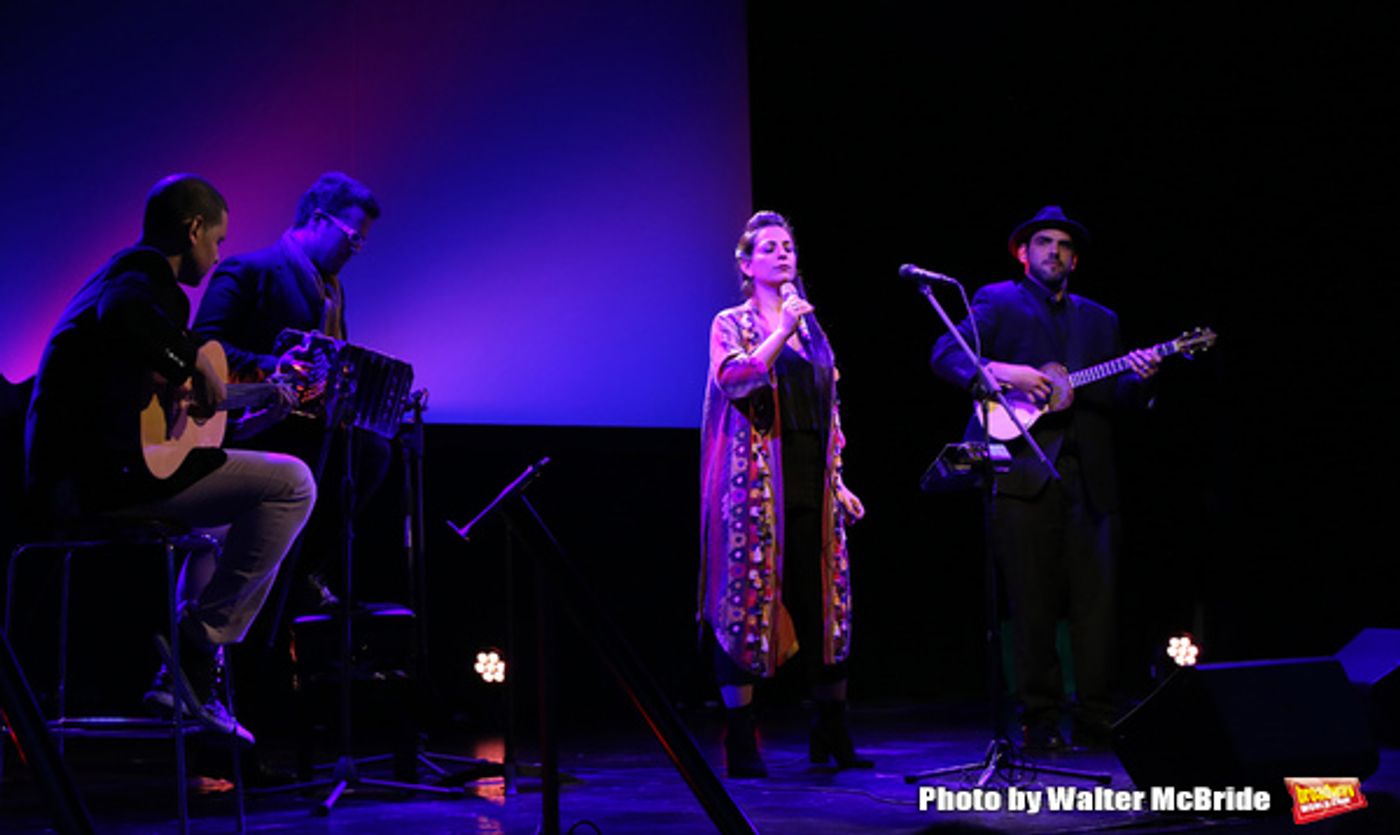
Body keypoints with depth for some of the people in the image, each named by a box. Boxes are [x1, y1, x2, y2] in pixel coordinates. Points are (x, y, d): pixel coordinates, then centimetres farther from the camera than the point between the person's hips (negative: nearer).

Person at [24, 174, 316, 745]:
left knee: (229, 503, 33)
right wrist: (196, 361, -18)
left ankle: (184, 677, 24)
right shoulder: (145, 272, -5)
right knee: (290, 482, -14)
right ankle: (198, 653, -7)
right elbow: (122, 315, -33)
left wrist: (263, 415, 31)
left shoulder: (125, 272, 27)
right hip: (101, 470, -11)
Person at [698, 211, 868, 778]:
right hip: (757, 482, -5)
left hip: (811, 482, 5)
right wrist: (783, 331, -21)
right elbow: (732, 380, -18)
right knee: (746, 602, -5)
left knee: (824, 601, 4)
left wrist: (838, 481, 15)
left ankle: (832, 736, 14)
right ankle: (740, 744, 1)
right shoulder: (732, 325, 3)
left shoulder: (811, 327, 18)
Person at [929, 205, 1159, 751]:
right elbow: (945, 355, -4)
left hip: (1088, 475, 4)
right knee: (1033, 604, -2)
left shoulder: (1100, 320, 22)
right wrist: (999, 371, -19)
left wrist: (1136, 379, -4)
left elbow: (1113, 398, 17)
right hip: (1024, 473, -4)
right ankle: (1040, 720, 5)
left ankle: (1095, 721, 7)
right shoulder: (998, 301, 9)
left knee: (1097, 600, 0)